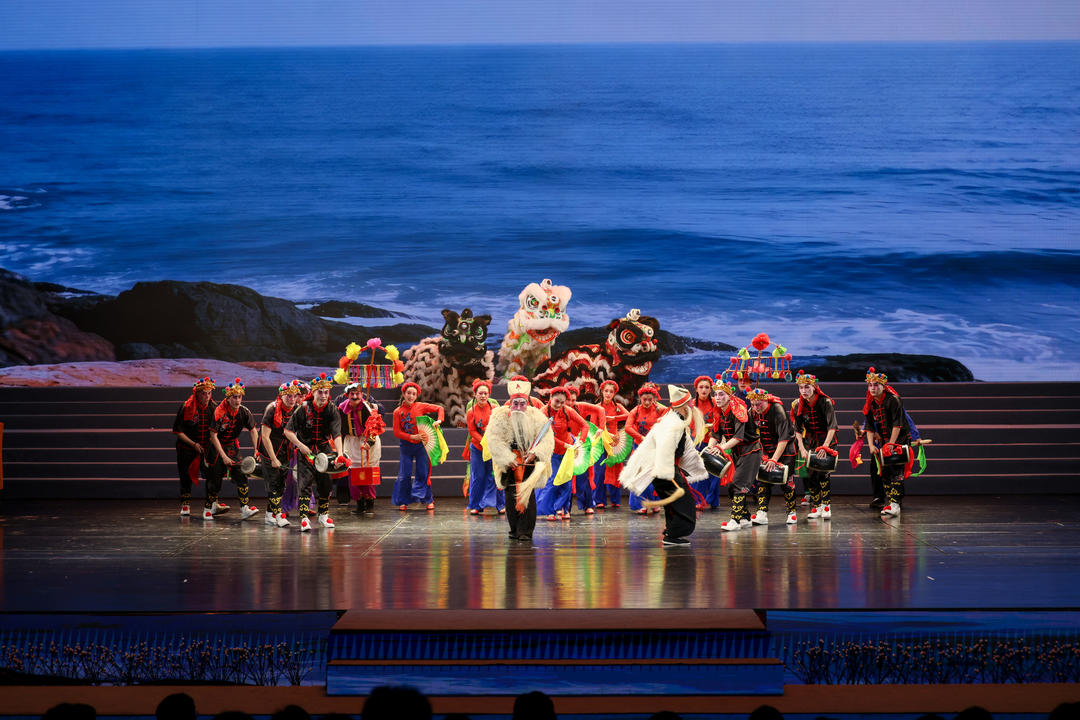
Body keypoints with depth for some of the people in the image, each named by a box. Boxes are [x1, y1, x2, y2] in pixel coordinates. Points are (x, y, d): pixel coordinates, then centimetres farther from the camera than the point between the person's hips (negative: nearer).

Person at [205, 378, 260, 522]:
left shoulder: (244, 412, -8)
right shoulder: (219, 411, -22)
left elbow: (253, 431, 4)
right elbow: (213, 436, -20)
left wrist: (256, 451, -5)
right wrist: (223, 456, -23)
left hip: (233, 446, 4)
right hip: (217, 446, -4)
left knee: (240, 473, -10)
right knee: (215, 477, -3)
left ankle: (245, 507, -13)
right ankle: (208, 508, 15)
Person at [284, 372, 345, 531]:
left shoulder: (332, 410, -10)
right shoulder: (303, 408, -14)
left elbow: (337, 434, -21)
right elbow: (288, 431, -9)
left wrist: (339, 454, -35)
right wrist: (300, 445, -18)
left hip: (324, 448, 2)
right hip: (305, 449, -2)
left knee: (325, 481, 7)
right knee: (305, 481, -12)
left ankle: (323, 515, 26)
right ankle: (304, 518, -16)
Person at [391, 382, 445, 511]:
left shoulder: (421, 407, -1)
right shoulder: (398, 412, -1)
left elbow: (439, 408, 4)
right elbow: (397, 432, -5)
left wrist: (439, 420, -14)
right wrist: (412, 437, -16)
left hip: (420, 445, 0)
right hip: (406, 446, 0)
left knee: (423, 473, 2)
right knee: (404, 475, 1)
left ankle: (428, 500, 12)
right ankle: (403, 501, 12)